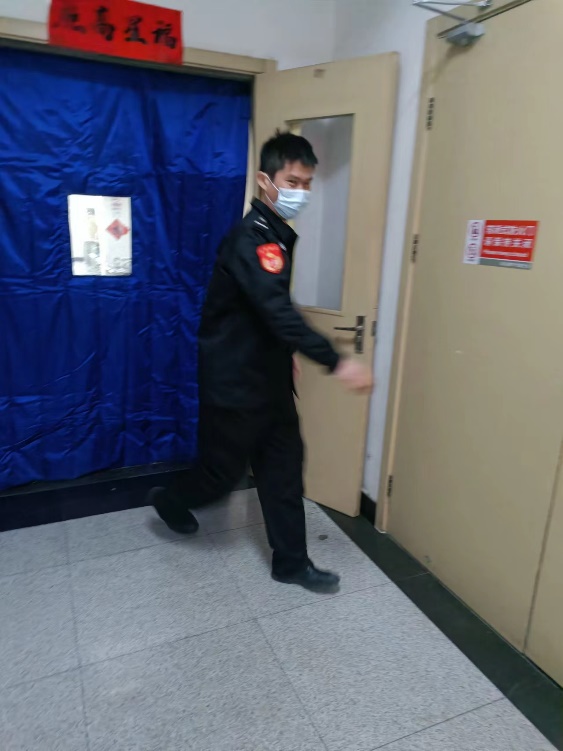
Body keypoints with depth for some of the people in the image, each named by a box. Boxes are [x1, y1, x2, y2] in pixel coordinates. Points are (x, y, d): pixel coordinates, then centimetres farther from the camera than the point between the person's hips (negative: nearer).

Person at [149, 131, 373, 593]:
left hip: (270, 375, 9)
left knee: (284, 468, 10)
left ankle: (292, 562, 24)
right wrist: (336, 362, -40)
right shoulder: (252, 239, -21)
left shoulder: (281, 235, 9)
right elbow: (278, 311, -35)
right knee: (225, 469, 9)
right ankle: (172, 502, 40)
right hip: (235, 381, -8)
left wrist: (287, 354, 19)